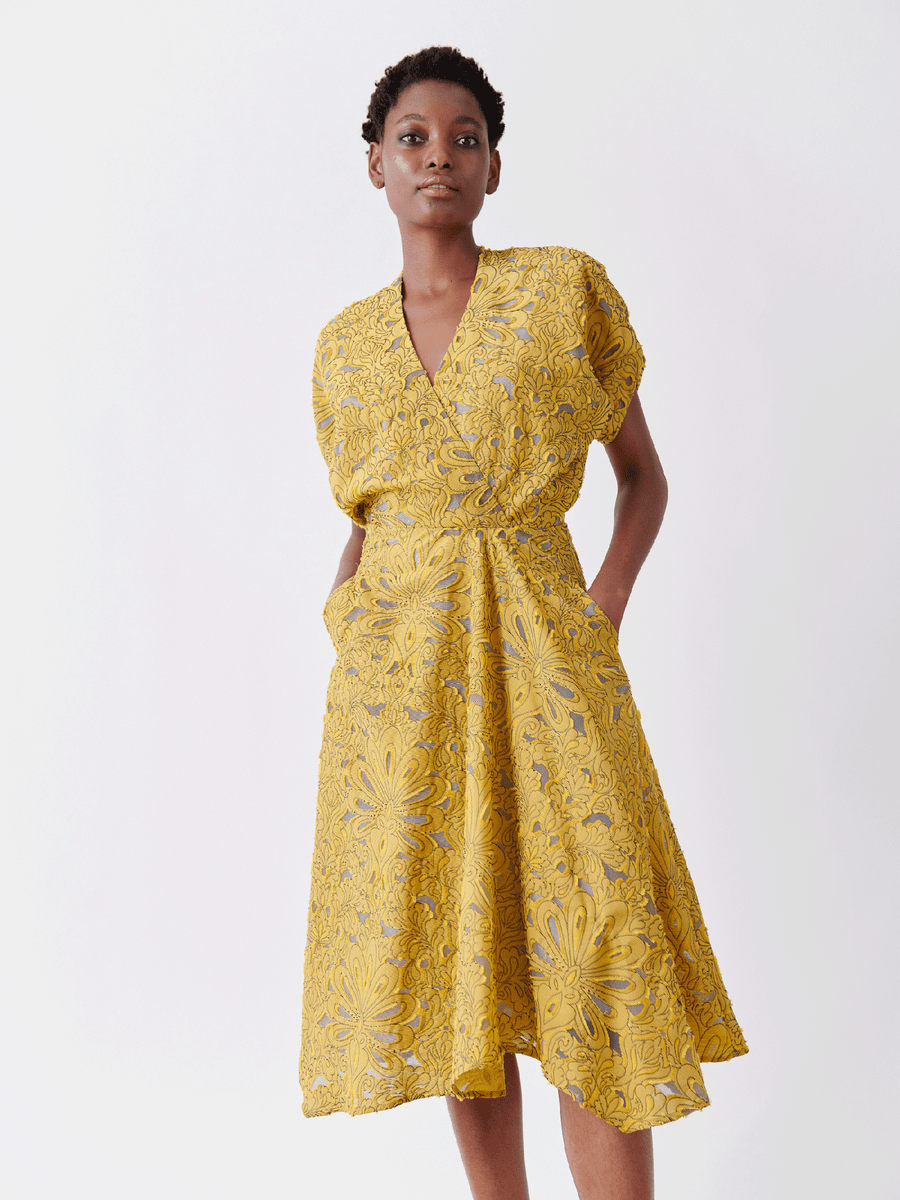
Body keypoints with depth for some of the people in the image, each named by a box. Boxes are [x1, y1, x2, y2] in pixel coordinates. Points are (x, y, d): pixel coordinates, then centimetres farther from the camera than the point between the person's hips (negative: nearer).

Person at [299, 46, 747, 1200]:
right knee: (448, 947, 6)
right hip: (397, 665, 3)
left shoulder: (568, 287, 3)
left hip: (542, 651, -2)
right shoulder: (344, 345, 11)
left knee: (595, 968, -6)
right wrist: (343, 617, 1)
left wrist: (607, 603, -4)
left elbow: (643, 475, 9)